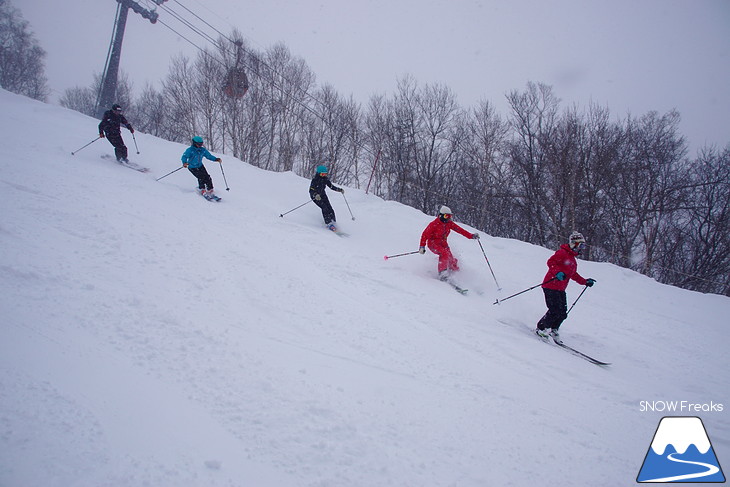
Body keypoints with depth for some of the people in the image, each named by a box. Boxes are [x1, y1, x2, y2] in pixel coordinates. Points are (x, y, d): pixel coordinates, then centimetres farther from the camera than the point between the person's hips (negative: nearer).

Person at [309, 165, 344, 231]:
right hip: (315, 196, -6)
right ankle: (329, 223, -19)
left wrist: (339, 190, -8)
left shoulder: (325, 179, -2)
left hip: (322, 194, 6)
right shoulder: (315, 179, -20)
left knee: (329, 207, -9)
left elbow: (331, 186, 5)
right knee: (324, 207, -22)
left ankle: (333, 221, 3)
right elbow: (311, 190, -24)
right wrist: (316, 195, -44)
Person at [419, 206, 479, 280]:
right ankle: (442, 273, -27)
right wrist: (422, 246, -18)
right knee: (444, 253, -31)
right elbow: (425, 234, -13)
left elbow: (459, 229, 2)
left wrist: (471, 236, -6)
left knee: (452, 260, -7)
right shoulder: (434, 224, -17)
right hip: (433, 243, -6)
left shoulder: (449, 223, 1)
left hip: (443, 243, 6)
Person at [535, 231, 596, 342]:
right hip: (551, 286, -9)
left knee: (563, 313, 3)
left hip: (560, 289, 9)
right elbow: (550, 262, -21)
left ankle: (553, 330, 17)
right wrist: (558, 272, -35)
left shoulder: (572, 259, 22)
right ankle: (540, 328, 2)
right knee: (555, 311, -13)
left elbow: (573, 274, 33)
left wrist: (585, 282, 29)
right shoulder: (562, 253, -8)